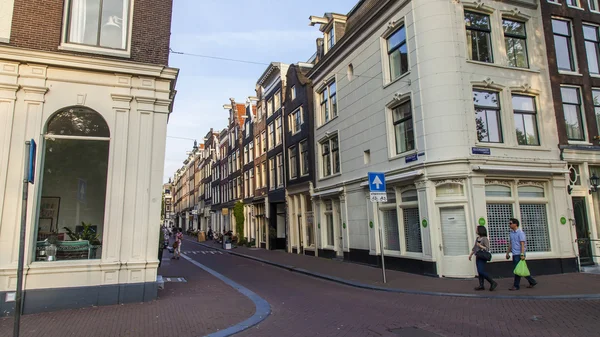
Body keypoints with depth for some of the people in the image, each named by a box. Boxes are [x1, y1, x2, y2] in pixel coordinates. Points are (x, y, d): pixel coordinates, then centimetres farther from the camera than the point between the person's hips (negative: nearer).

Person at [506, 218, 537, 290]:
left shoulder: (520, 232, -10)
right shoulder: (511, 233, 14)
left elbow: (522, 244, -16)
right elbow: (510, 244, 20)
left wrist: (522, 254, -22)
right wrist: (507, 253, 18)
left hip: (519, 254, -8)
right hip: (514, 254, 8)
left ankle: (516, 286, 0)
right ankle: (532, 282, 24)